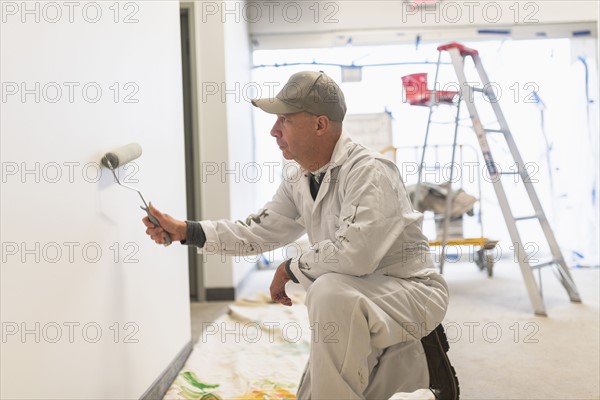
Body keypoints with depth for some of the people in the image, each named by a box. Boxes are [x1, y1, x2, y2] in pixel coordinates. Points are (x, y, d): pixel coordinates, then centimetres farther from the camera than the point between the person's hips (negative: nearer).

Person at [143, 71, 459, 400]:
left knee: (330, 291, -36)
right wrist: (184, 230, 1)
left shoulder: (369, 172, -25)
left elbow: (353, 253, -36)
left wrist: (290, 269, -19)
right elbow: (258, 231, 9)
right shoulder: (299, 183, 2)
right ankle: (415, 361, 23)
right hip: (354, 307, 8)